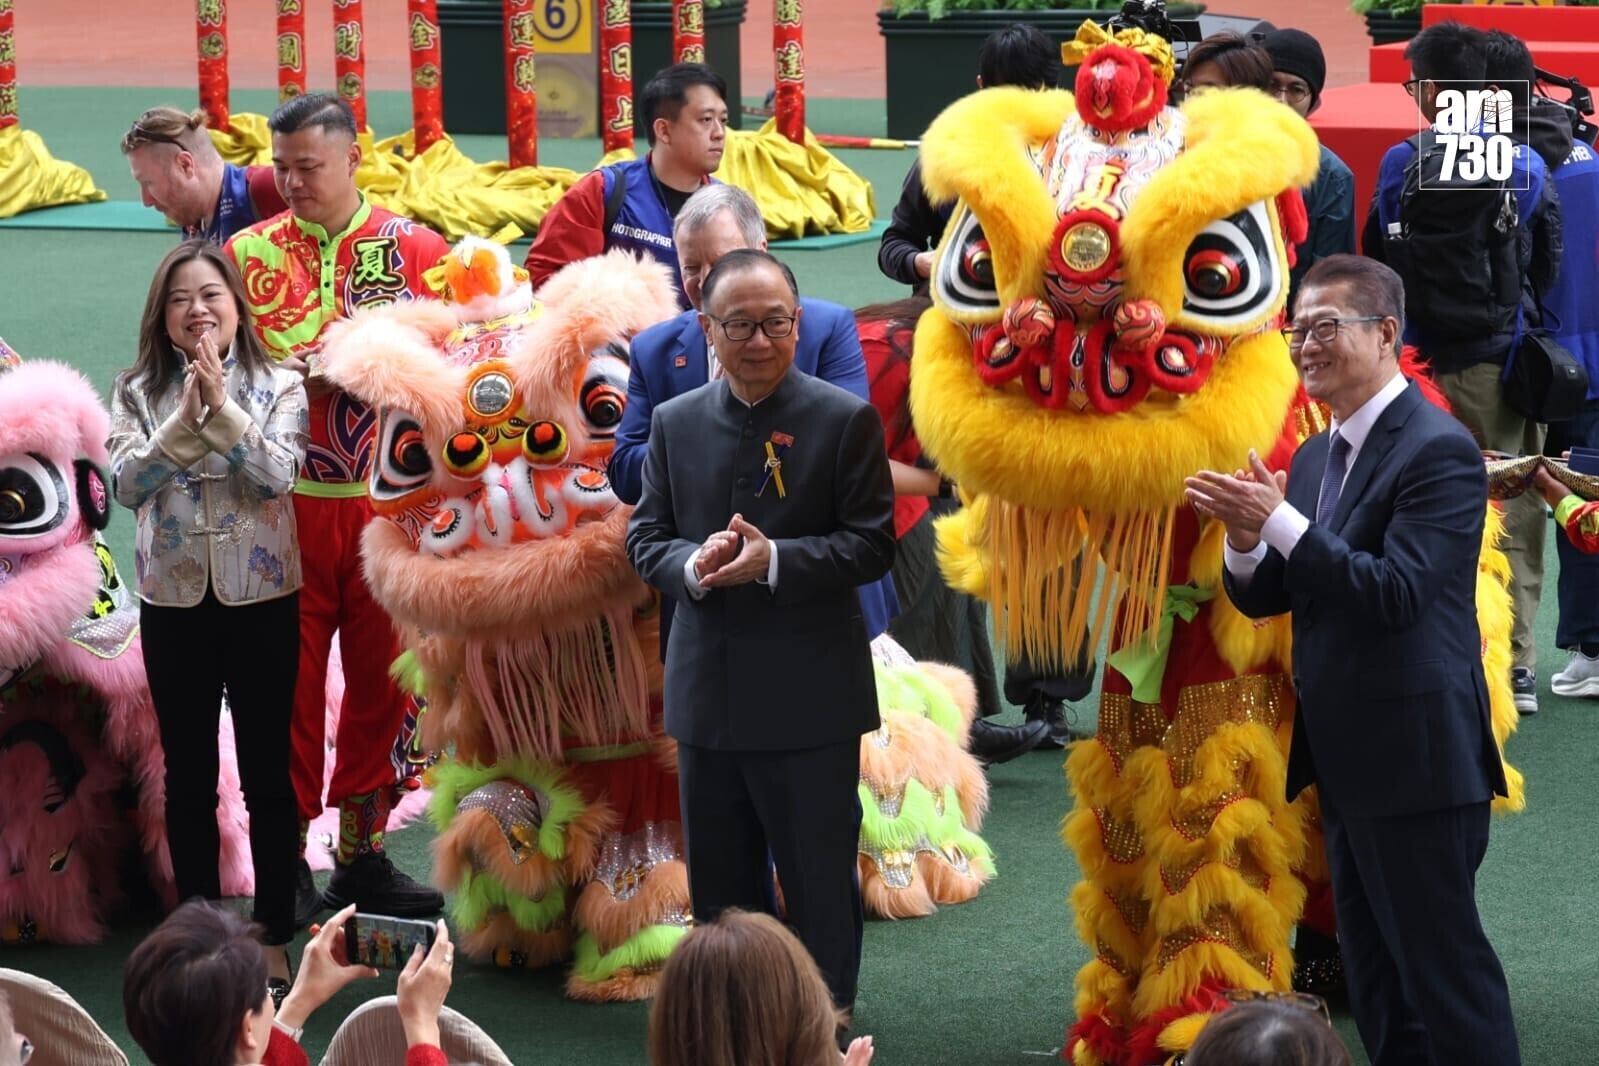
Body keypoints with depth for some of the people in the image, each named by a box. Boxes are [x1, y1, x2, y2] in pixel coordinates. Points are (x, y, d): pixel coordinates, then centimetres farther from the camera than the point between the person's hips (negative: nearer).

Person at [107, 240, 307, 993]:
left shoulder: (278, 387, -2)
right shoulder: (138, 391, 2)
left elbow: (279, 475, -15)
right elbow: (125, 484, -11)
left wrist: (223, 406, -22)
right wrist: (185, 419, -21)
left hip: (261, 597, -2)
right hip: (174, 601, 2)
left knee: (267, 774, 4)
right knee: (189, 777, 9)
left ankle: (274, 939, 13)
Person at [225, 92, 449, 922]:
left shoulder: (413, 248, 4)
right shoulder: (247, 252, 6)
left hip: (388, 503, 0)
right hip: (284, 504, 0)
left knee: (380, 680, 7)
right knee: (290, 682, 2)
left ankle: (362, 853, 19)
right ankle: (287, 860, 12)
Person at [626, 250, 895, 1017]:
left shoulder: (846, 421, -6)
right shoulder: (675, 423, 6)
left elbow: (873, 545, -9)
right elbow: (645, 538, 7)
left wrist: (777, 561, -23)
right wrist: (692, 564, -16)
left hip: (809, 698, -4)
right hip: (707, 694, 4)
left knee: (820, 889, 5)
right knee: (718, 889, 15)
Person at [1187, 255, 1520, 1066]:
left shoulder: (1438, 450, -15)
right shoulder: (1315, 458, 12)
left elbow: (1396, 594, -24)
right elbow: (1265, 599, 11)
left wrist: (1282, 524, -26)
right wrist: (1247, 541, -11)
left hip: (1415, 757, -9)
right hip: (1345, 758, 9)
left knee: (1442, 964, -5)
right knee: (1375, 974, 15)